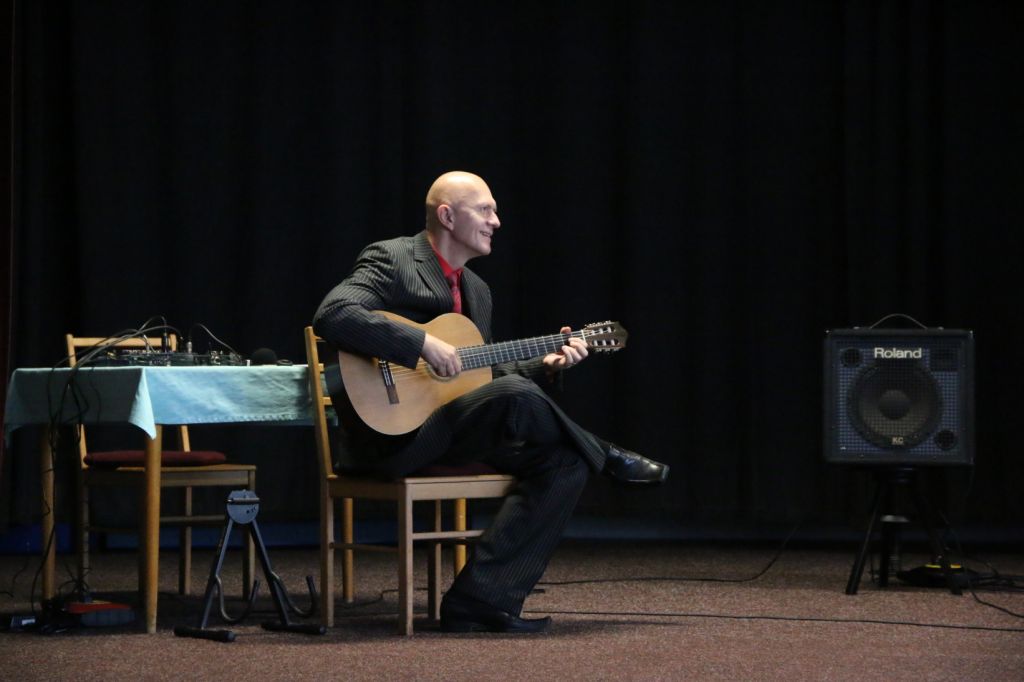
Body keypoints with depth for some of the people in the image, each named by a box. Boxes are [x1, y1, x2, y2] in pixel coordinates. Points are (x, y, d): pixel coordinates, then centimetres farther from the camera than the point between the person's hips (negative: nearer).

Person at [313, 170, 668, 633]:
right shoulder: (390, 261, -7)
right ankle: (606, 458, -1)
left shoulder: (476, 291, 20)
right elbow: (332, 316, -24)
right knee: (516, 397, -31)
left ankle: (478, 602, -14)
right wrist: (423, 345, -28)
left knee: (566, 465, -11)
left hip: (455, 435, 9)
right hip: (392, 435, -9)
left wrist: (545, 365, 5)